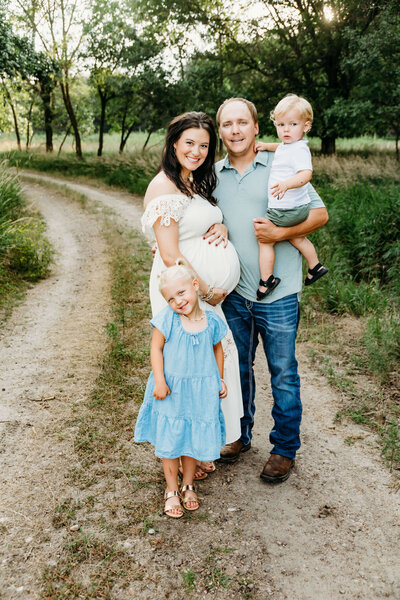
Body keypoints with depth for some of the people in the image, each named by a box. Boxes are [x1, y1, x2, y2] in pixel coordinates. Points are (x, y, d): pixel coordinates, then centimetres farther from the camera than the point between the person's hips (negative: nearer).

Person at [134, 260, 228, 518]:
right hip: (171, 392, -2)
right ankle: (172, 490, 29)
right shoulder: (167, 320, -14)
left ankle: (188, 486, 37)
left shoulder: (211, 321, -6)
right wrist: (159, 381, -14)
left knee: (194, 439, 14)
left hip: (201, 393, 2)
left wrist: (220, 380, 10)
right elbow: (156, 349, -7)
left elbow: (217, 349, 10)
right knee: (169, 442, 9)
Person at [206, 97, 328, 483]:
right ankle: (240, 435, 36)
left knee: (283, 374, 6)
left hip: (278, 293, -4)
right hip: (234, 291, 4)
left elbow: (320, 213, -2)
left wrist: (280, 234, -17)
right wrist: (217, 226, -5)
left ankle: (284, 448, 24)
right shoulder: (214, 174, 8)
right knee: (237, 367, 16)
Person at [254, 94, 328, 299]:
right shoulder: (286, 145, 10)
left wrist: (287, 183, -52)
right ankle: (315, 267, 41)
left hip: (286, 210, -10)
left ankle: (266, 280, 3)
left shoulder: (299, 149, -20)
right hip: (299, 208, 10)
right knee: (297, 238, 29)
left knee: (265, 240, -2)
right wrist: (267, 146, 20)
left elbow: (306, 174, -35)